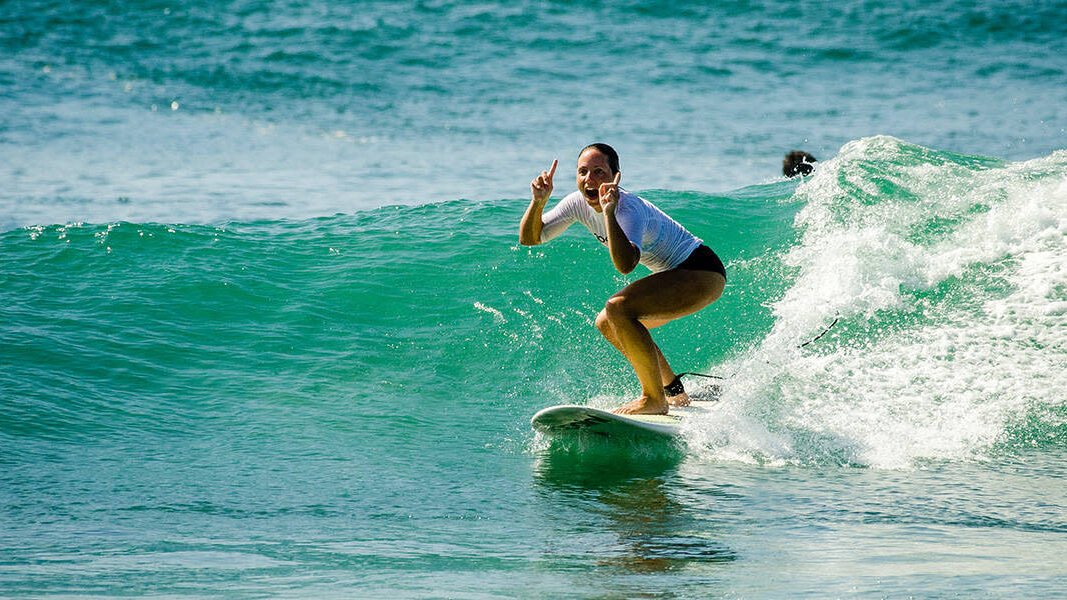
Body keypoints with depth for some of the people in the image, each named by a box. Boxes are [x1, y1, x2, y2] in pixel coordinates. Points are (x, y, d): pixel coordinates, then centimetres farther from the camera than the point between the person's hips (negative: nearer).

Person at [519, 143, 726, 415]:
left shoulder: (628, 208, -28)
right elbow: (529, 239, -2)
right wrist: (538, 201, -18)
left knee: (618, 309, -26)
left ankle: (655, 400, -18)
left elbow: (625, 265, -45)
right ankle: (675, 393, 25)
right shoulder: (579, 203, -3)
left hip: (703, 272, -10)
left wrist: (608, 211, -47)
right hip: (673, 274, 10)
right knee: (607, 324, 15)